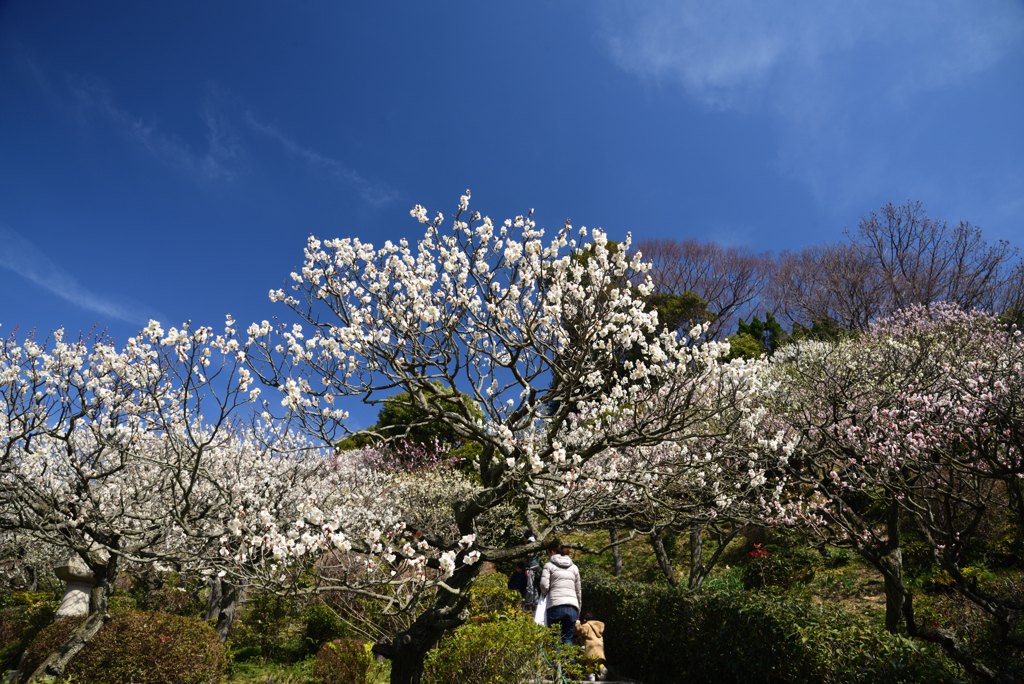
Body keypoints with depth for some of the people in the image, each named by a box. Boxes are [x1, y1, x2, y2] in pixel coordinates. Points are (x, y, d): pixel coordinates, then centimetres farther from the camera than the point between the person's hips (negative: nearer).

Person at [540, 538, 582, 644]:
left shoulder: (549, 565, 6)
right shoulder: (574, 567, 20)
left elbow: (544, 585, -8)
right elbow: (579, 590, 20)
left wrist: (544, 594, 13)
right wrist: (578, 612, 26)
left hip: (556, 607, -4)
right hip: (572, 607, 4)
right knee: (568, 639, 8)